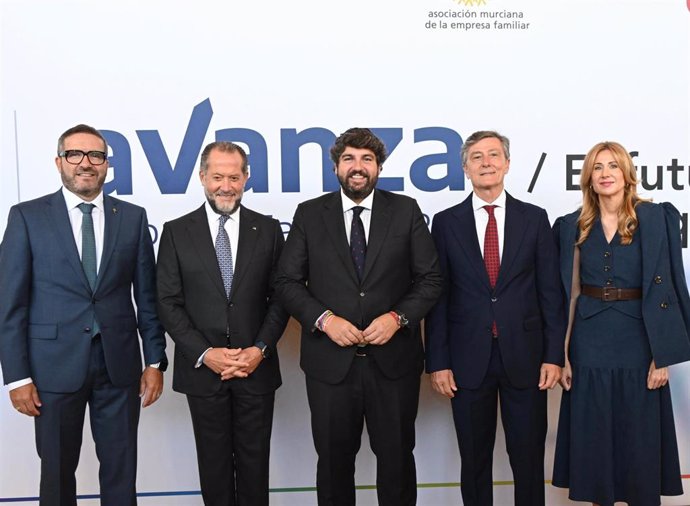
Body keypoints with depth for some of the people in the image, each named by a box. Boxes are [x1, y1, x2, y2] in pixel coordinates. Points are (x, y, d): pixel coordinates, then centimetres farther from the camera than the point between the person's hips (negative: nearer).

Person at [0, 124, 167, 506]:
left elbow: (147, 296, 6)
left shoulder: (133, 217, 4)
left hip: (119, 364, 2)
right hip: (55, 364, -1)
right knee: (57, 471, 13)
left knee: (121, 469, 11)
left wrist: (155, 361, 4)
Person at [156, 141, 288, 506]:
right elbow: (168, 303, -2)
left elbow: (280, 297, 3)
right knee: (214, 463, 12)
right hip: (202, 369, 0)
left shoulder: (268, 229, 3)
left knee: (255, 461, 10)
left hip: (256, 367, 1)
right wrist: (204, 353, -12)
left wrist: (261, 349, -10)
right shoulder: (177, 232, 0)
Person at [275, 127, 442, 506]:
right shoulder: (309, 214, 3)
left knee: (397, 457, 12)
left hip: (393, 360, 0)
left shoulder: (406, 210, 3)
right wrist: (324, 319, -13)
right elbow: (287, 282, 1)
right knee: (333, 460, 13)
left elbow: (429, 278, 2)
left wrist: (397, 317, -13)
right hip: (330, 361, 0)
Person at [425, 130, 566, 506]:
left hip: (524, 357, 0)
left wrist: (554, 354, -2)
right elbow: (437, 296, 1)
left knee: (529, 458, 10)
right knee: (474, 460, 11)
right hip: (469, 359, 0)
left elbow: (550, 291, 4)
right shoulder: (446, 222, 2)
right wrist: (437, 362, -4)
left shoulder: (534, 218, 4)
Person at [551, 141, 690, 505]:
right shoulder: (574, 226, 5)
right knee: (592, 437, 9)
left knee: (640, 437, 7)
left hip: (638, 340, -2)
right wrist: (561, 352, -1)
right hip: (589, 342, 2)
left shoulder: (655, 218, -2)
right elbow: (568, 292, 5)